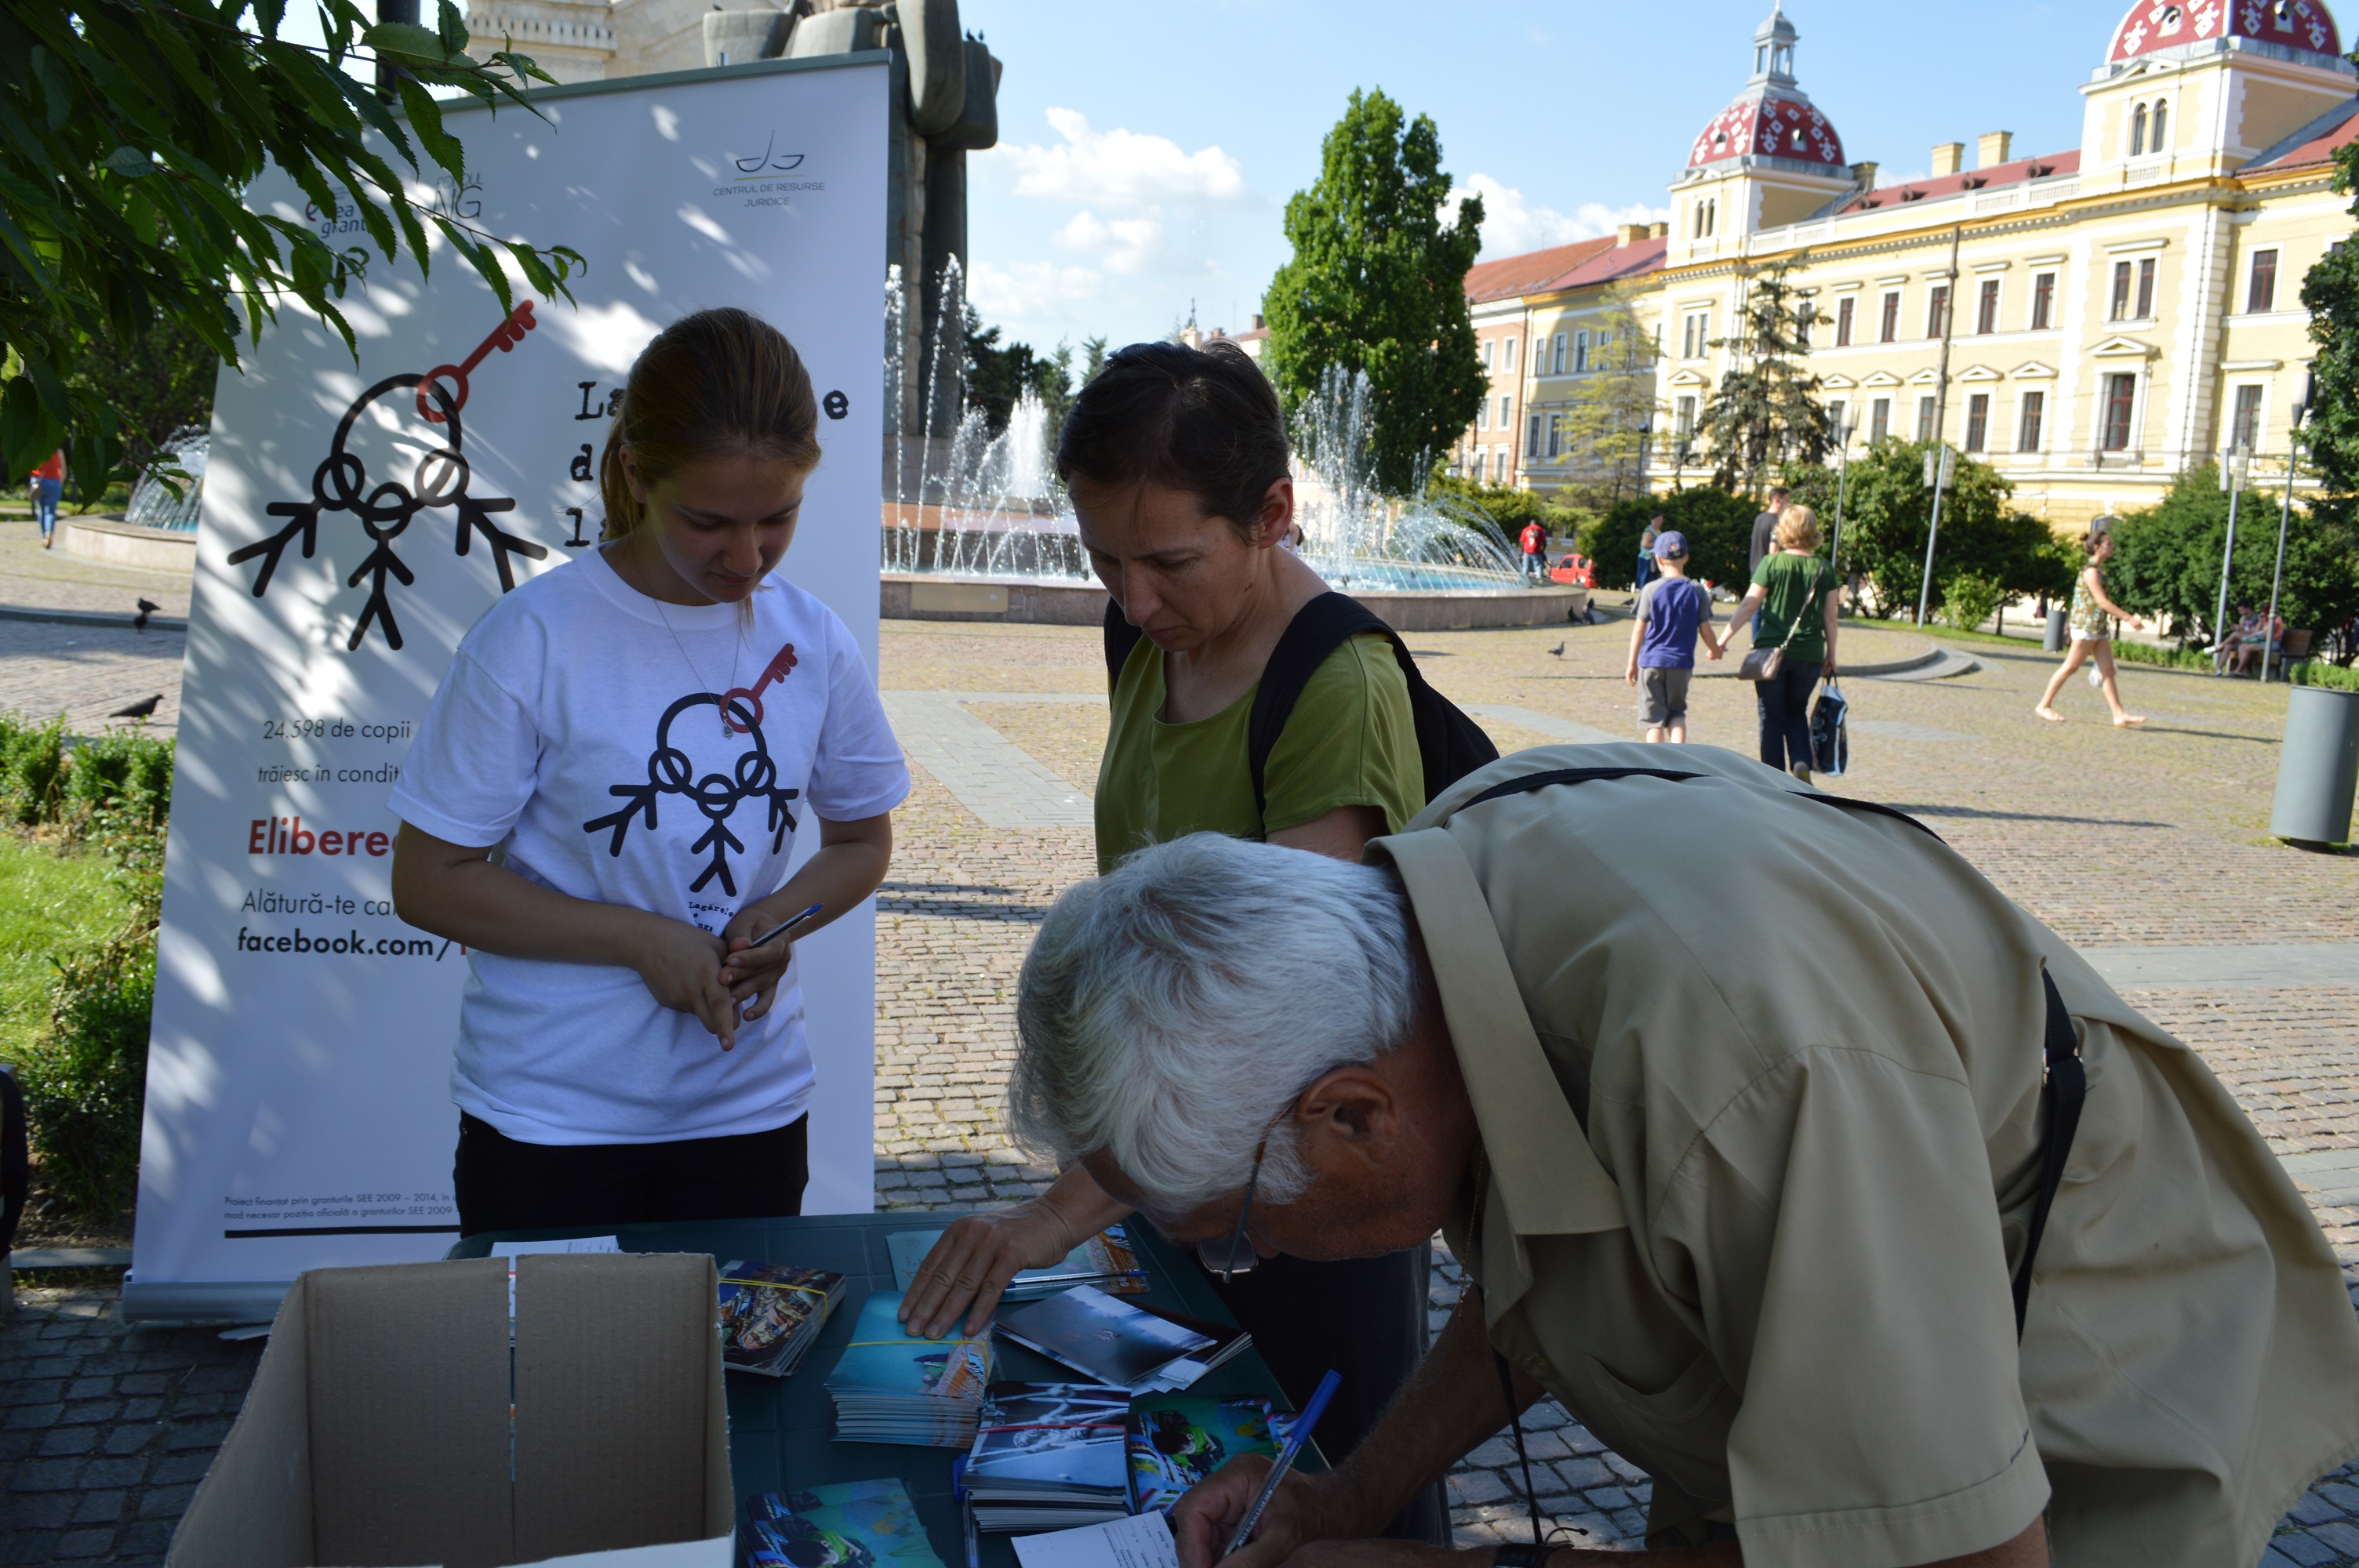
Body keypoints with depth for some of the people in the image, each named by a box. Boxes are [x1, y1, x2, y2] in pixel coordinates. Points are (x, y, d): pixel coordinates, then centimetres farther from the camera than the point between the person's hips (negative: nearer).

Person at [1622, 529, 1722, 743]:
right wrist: (1715, 649, 23)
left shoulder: (1651, 590, -6)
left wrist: (1632, 663, 3)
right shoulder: (1697, 590, -2)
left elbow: (1639, 629, -5)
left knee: (1655, 718, 5)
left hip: (1652, 662, -2)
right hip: (1682, 662, 2)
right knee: (1676, 713, 16)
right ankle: (1679, 747, -8)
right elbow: (1705, 629, 2)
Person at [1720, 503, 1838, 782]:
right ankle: (1801, 762, -2)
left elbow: (1749, 605, -8)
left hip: (1772, 651, -2)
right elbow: (1830, 617, 3)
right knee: (1797, 712, 21)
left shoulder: (1772, 563, -7)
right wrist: (1831, 654, 13)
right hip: (1810, 654, 2)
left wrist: (1723, 640, -3)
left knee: (1772, 717, 9)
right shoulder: (1825, 569, 1)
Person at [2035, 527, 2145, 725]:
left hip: (2099, 627, 9)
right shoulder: (2091, 571, -12)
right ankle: (2044, 705, 5)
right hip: (2086, 626, -9)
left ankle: (2119, 715, -2)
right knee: (2070, 667, -4)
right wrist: (2129, 618, -20)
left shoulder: (2099, 570, 17)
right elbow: (2102, 601, -19)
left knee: (2108, 670, 2)